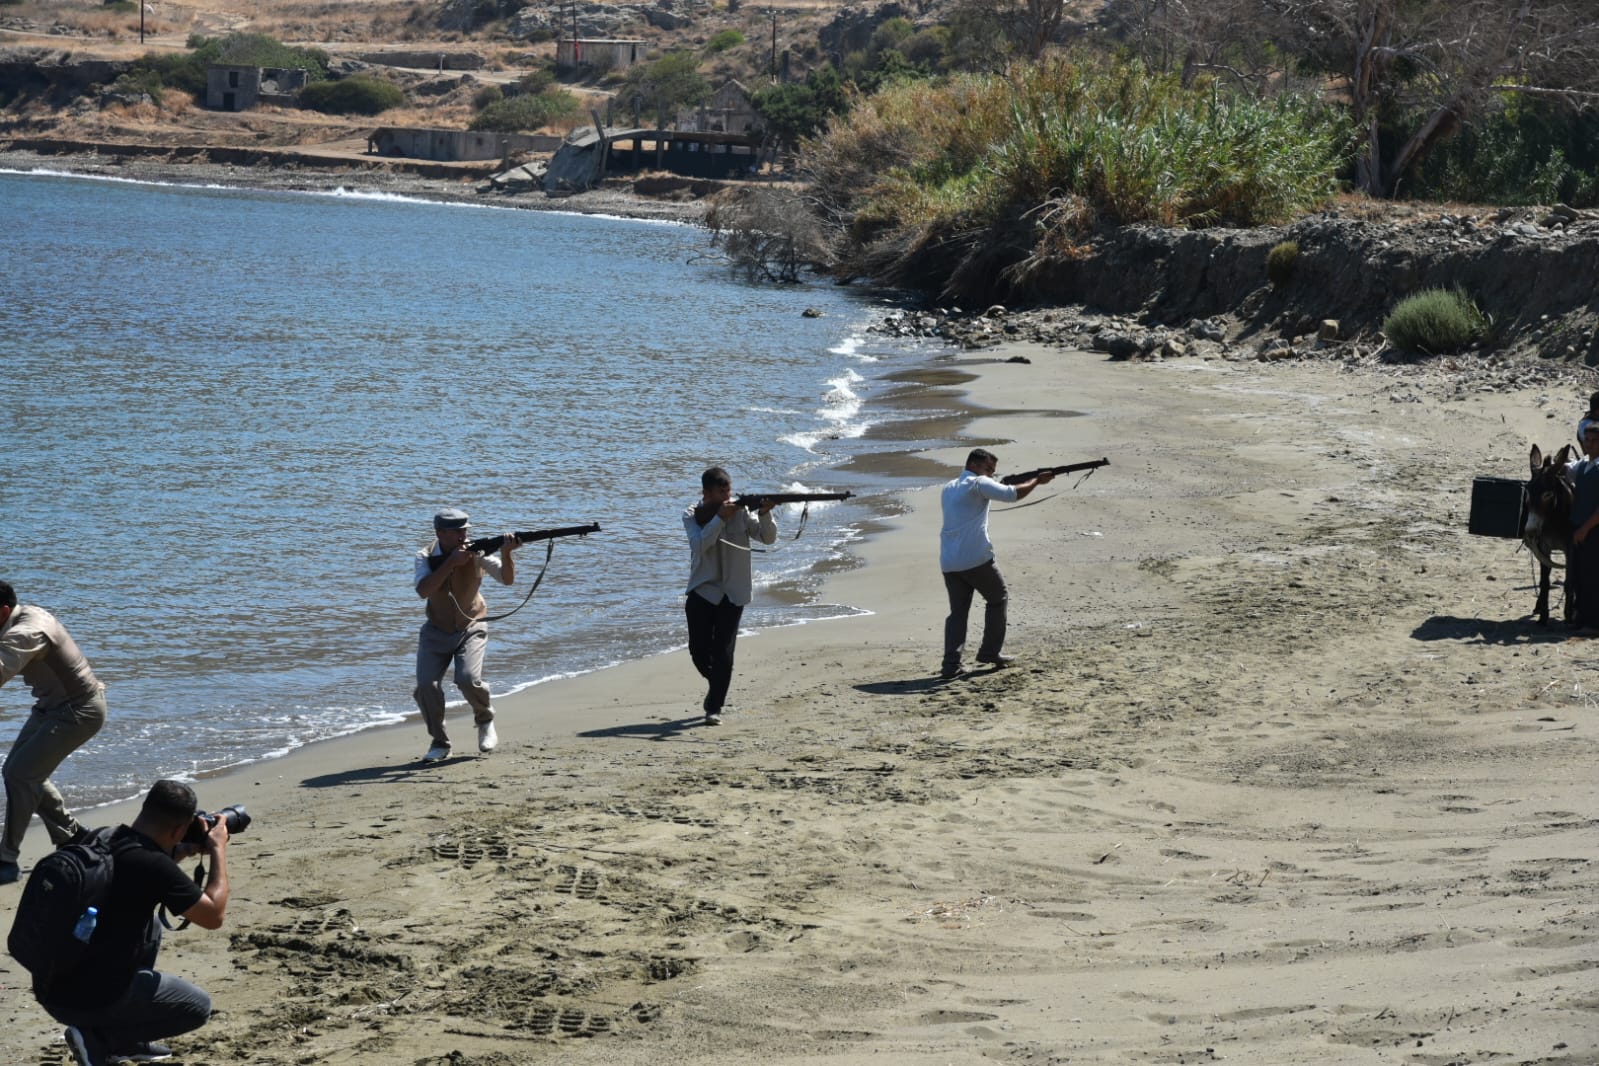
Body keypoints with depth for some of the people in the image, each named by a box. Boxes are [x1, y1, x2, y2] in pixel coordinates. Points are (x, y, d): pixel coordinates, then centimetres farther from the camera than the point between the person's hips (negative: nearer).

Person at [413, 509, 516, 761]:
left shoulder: (476, 552, -13)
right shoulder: (426, 557, -13)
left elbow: (507, 578, -17)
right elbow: (423, 590, -30)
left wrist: (506, 553, -36)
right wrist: (451, 562, -37)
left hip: (470, 628, -1)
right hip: (436, 631, 1)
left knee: (469, 680, -23)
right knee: (426, 686, -15)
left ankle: (485, 721, 9)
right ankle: (440, 743, 5)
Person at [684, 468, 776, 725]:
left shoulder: (740, 511, -1)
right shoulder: (692, 516, -3)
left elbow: (768, 538, -5)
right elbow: (700, 545, -20)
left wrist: (765, 514, -23)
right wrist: (720, 518, -28)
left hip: (733, 593, 0)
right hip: (702, 591, 0)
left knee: (723, 653, -7)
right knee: (699, 650, 4)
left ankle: (714, 707, 0)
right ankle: (717, 687, 33)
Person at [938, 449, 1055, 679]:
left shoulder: (949, 488, 20)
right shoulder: (978, 483, -3)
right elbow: (1012, 495, -13)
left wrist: (998, 485, 20)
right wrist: (1037, 480, -2)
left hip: (948, 562, 6)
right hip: (976, 559, -6)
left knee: (958, 610, 9)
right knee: (997, 599, 15)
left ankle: (951, 664, -5)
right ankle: (990, 652, 15)